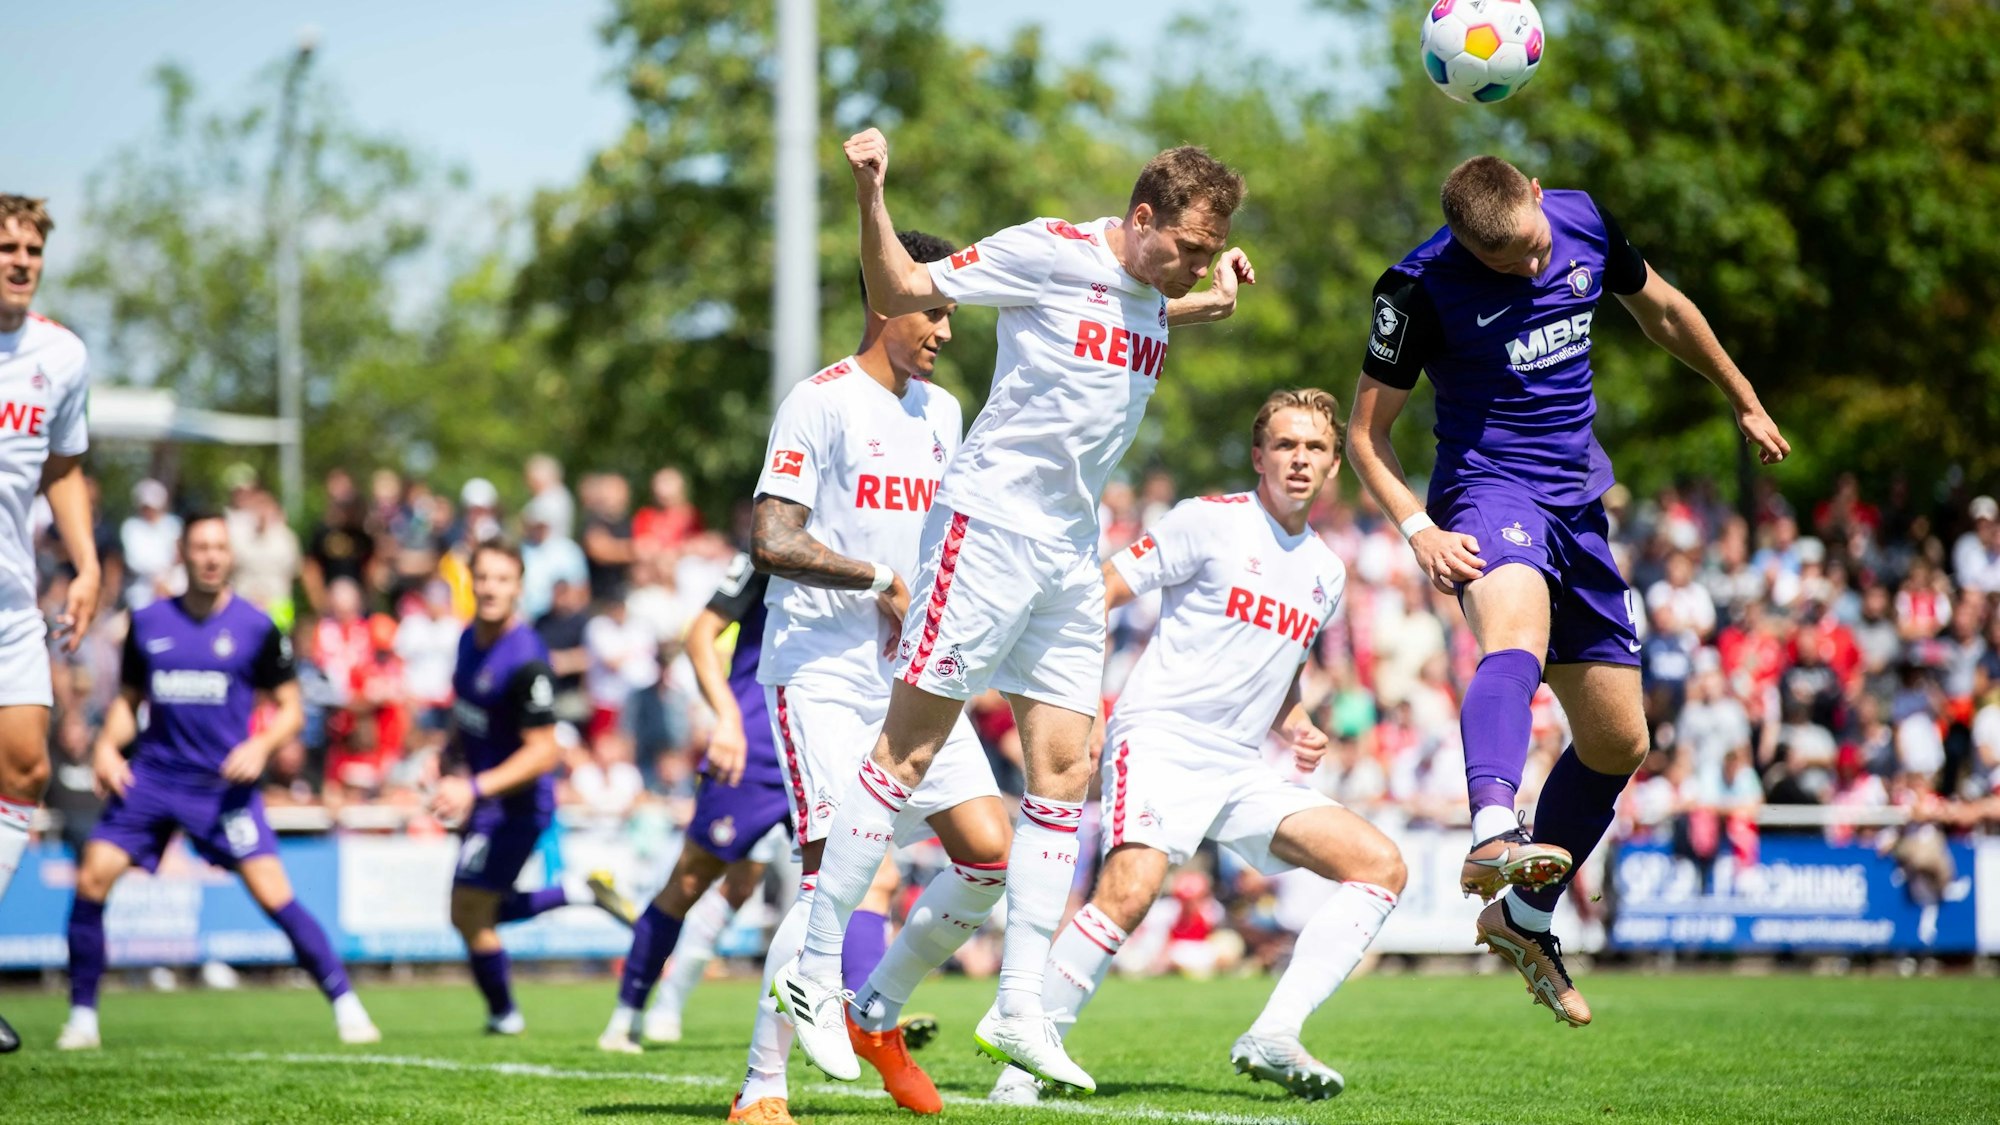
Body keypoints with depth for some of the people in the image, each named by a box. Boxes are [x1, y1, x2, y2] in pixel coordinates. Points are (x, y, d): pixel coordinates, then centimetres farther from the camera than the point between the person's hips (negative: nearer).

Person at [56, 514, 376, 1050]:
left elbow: (291, 709, 4)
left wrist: (261, 746, -15)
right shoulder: (148, 623, 6)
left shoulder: (255, 627, -1)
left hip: (225, 783, -3)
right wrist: (107, 745, -1)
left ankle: (346, 1004, -3)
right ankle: (82, 1016, 4)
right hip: (151, 778, 3)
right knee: (92, 880, -10)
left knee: (274, 894, -14)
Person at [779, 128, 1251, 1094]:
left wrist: (1211, 301, 19)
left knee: (1063, 772, 3)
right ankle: (815, 971, 0)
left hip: (1072, 555, 8)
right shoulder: (1049, 252, -11)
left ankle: (1019, 1007, 6)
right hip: (989, 526, -8)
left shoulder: (1151, 289, 10)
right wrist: (870, 196, -22)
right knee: (907, 751, -6)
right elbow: (900, 293, -6)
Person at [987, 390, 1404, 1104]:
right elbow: (1097, 595, -4)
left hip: (1241, 772, 7)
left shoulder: (1327, 573, 17)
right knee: (1129, 891, -31)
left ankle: (1273, 1037, -13)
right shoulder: (1211, 522, -3)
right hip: (1160, 741, -7)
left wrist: (1297, 730, 11)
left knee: (1381, 865, -6)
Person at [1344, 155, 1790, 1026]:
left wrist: (1745, 403, 32)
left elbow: (1661, 310, 21)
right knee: (1515, 640, -39)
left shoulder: (1583, 223, 0)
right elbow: (1366, 433, -7)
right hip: (1490, 488, -6)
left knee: (1618, 740, 9)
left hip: (1577, 501, 6)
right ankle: (1493, 839, -64)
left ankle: (1524, 919, 27)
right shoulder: (1423, 286, -13)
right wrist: (1418, 529, -23)